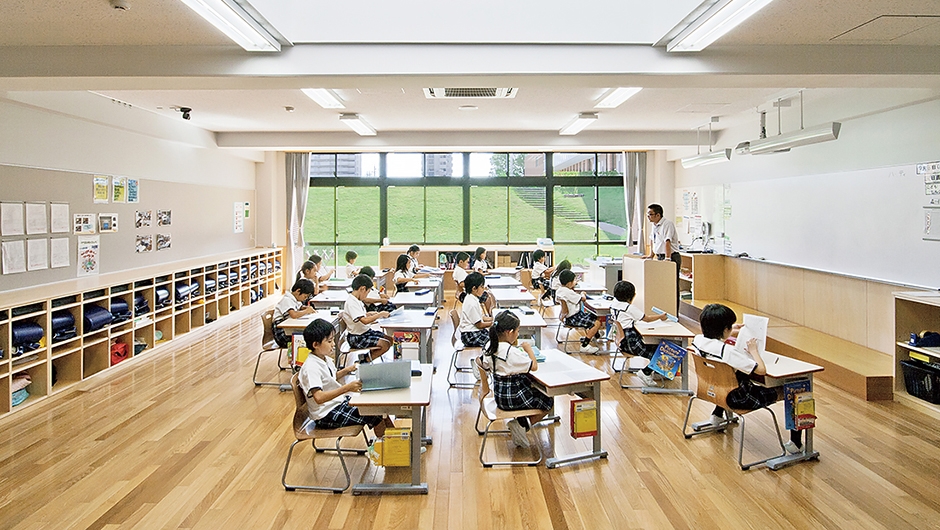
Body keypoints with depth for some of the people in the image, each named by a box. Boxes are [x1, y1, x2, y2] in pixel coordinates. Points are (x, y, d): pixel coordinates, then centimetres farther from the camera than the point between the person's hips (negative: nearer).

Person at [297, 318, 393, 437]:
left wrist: (348, 369, 9)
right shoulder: (311, 368, -25)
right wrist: (347, 388, -40)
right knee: (375, 417, -14)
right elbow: (319, 398, -35)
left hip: (339, 401, 10)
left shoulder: (326, 359, 5)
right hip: (326, 416, -10)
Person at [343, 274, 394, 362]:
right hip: (357, 337, -10)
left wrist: (370, 314, 7)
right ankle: (365, 362, -4)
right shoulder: (351, 303, -24)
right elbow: (365, 320, -31)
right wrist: (380, 314, -21)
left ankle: (369, 355, 6)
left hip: (365, 332, 10)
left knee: (390, 339, 6)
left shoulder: (356, 300, 8)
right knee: (385, 345, -18)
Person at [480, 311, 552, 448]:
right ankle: (523, 425, 3)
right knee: (548, 400, 14)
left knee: (536, 392, 30)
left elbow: (487, 366, 10)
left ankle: (520, 420, 17)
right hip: (514, 398, -8)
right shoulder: (512, 352, -27)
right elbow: (534, 366, -21)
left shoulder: (490, 347, -6)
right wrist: (528, 348, -4)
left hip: (499, 396, 8)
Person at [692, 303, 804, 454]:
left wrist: (729, 334, 16)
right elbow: (761, 370, -28)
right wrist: (754, 350, -12)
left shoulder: (697, 340, -11)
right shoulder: (728, 351, -33)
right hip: (738, 399, -8)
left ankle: (718, 415, 44)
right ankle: (796, 442, 11)